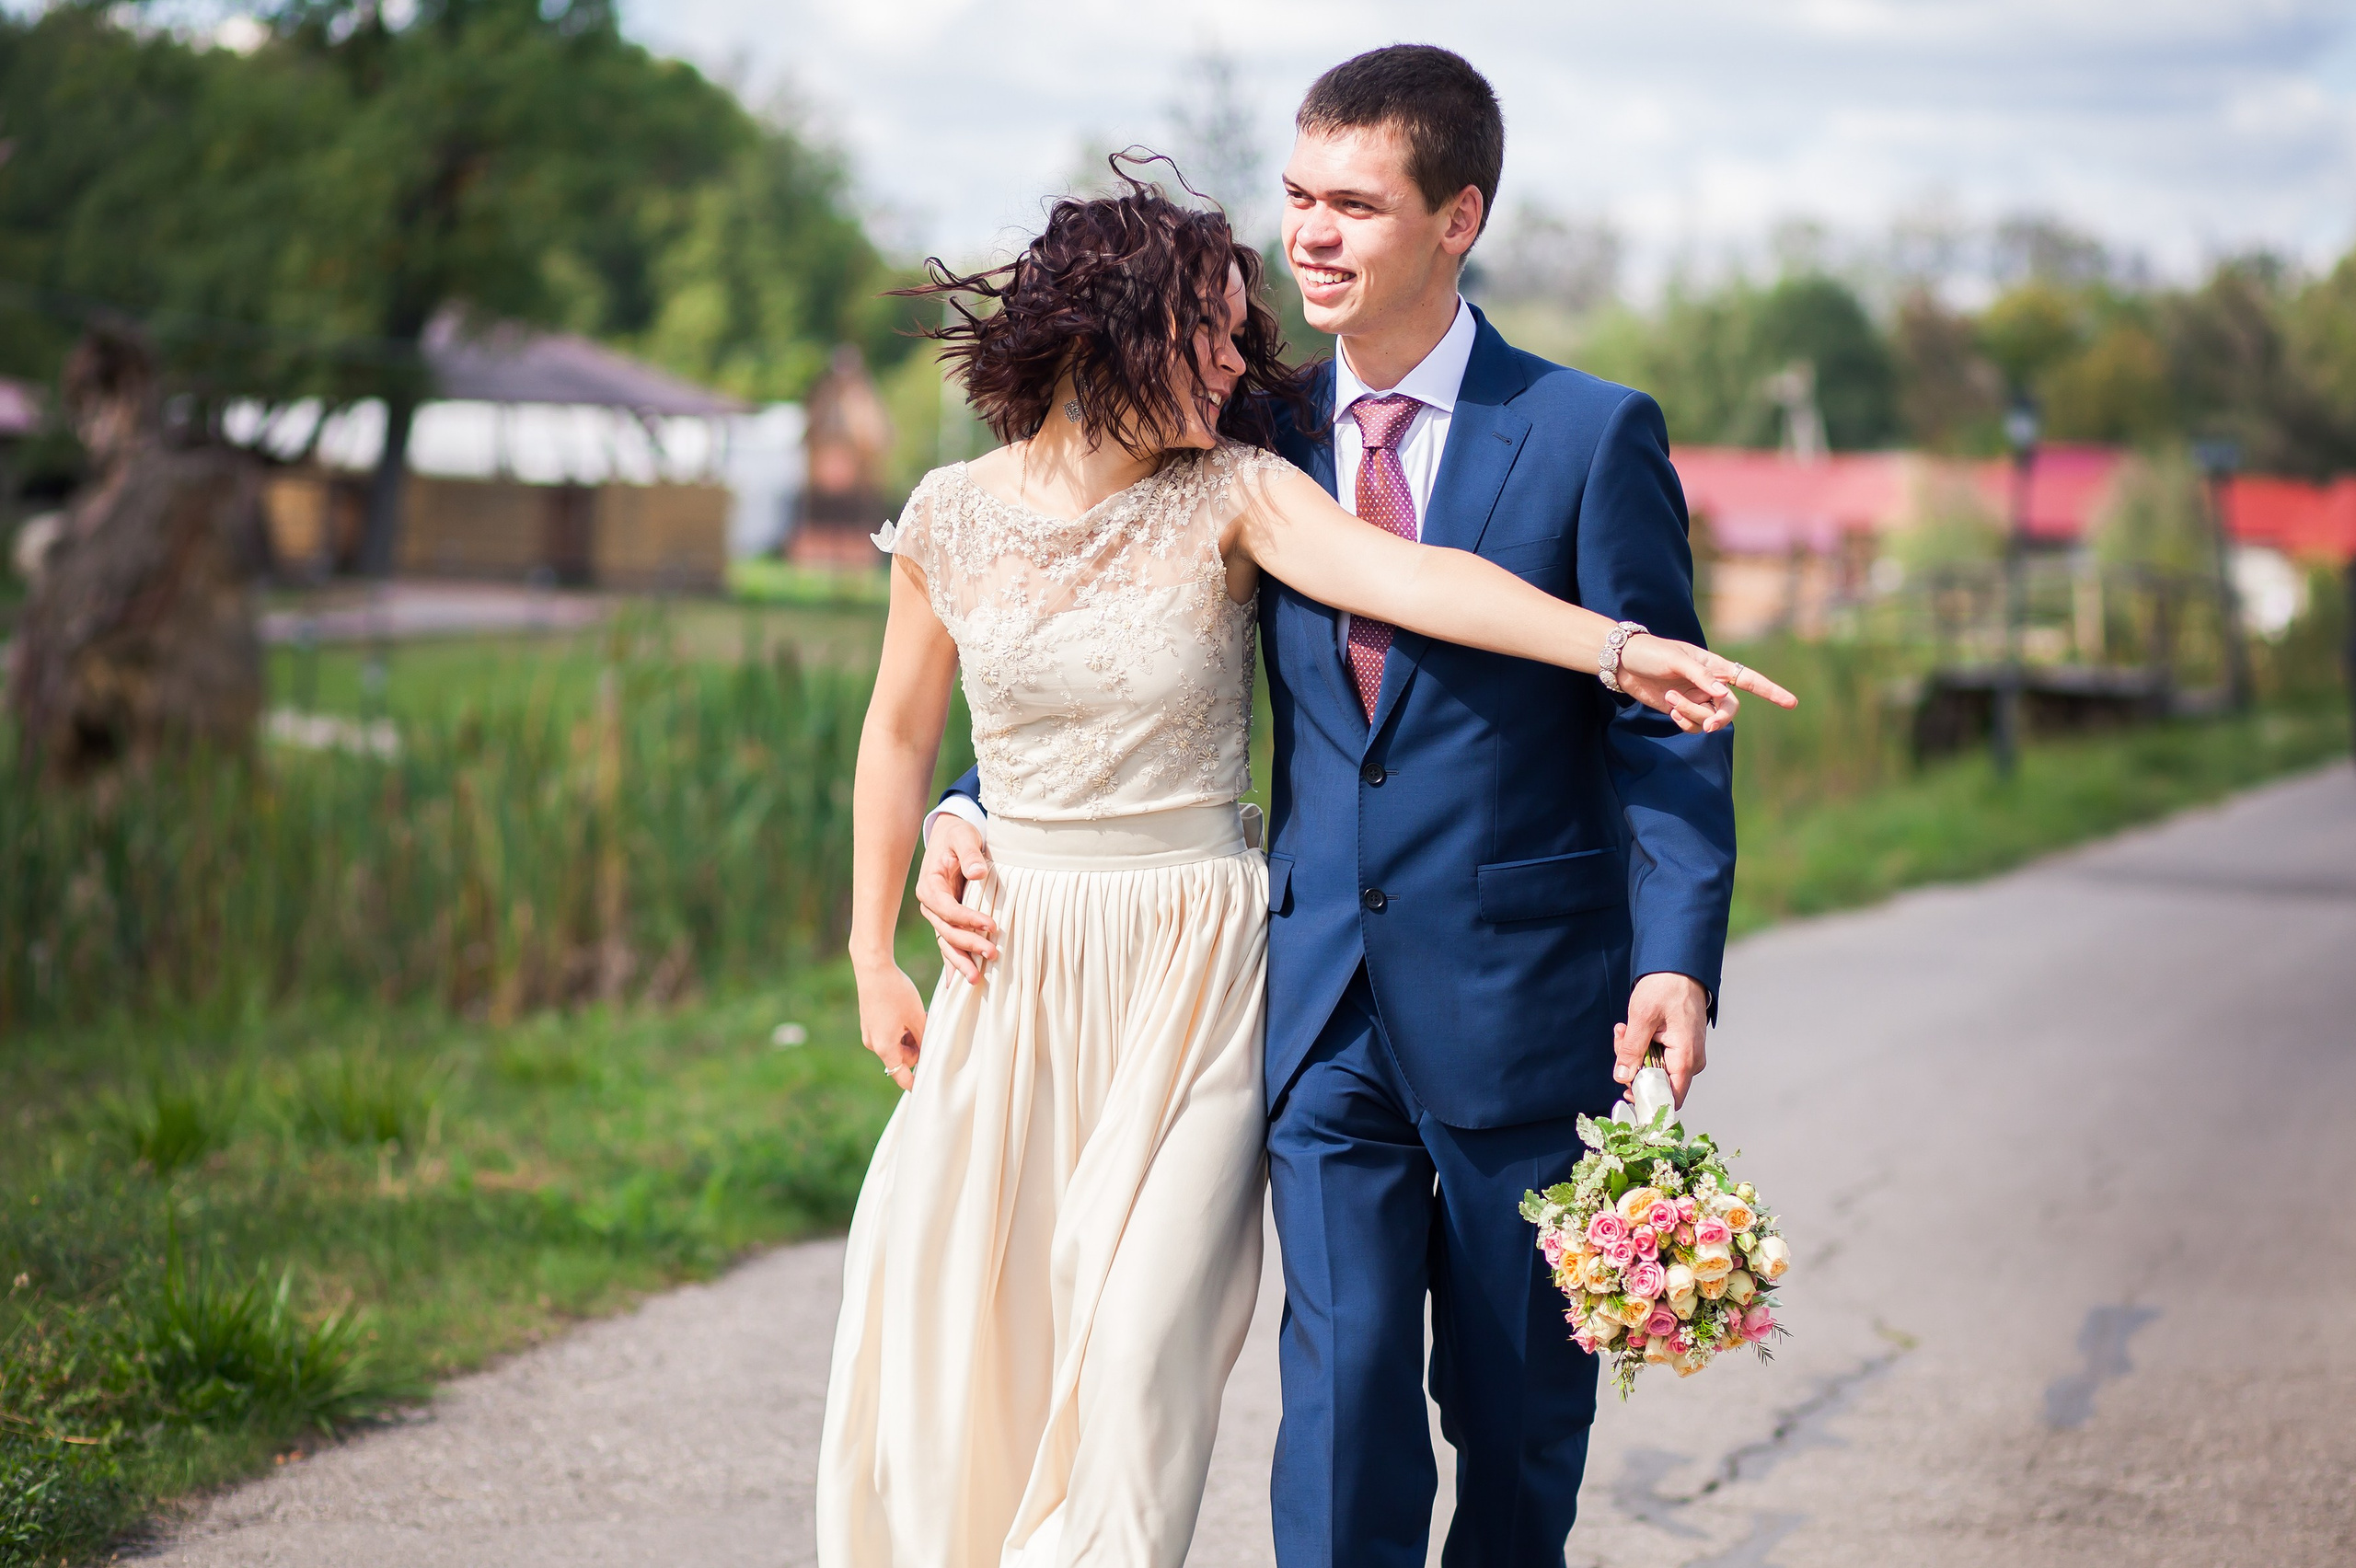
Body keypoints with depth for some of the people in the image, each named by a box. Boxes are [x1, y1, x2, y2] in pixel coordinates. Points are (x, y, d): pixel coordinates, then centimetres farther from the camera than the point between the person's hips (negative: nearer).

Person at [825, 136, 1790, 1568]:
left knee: (1136, 1343, -7)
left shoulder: (1230, 495, -6)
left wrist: (1615, 644, -39)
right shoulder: (955, 516, 0)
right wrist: (874, 958, 12)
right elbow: (902, 735, 11)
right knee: (942, 1334, 2)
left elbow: (1405, 574, -23)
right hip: (1017, 967, 2)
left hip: (1196, 968, -2)